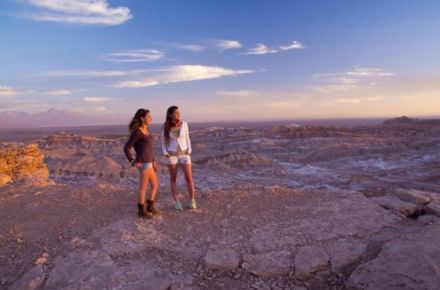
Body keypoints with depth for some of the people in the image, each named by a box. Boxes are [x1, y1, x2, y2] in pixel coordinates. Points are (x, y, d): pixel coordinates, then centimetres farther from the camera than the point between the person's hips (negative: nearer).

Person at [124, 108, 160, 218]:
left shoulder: (146, 130, 13)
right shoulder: (136, 132, -14)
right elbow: (126, 148, -13)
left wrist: (153, 161, 20)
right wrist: (133, 162, -18)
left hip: (148, 162, 9)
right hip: (143, 163, -9)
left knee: (155, 185, 15)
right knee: (143, 187, 4)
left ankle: (150, 207, 26)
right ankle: (142, 210, 20)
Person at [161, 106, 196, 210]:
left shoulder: (184, 124, -4)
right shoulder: (166, 127, -5)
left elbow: (187, 138, 5)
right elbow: (164, 141, 5)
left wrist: (189, 151, -4)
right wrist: (165, 154, -7)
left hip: (184, 154, 1)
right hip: (172, 155, 0)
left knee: (189, 179, -3)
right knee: (173, 179, 5)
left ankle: (192, 201, 13)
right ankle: (177, 202, 17)